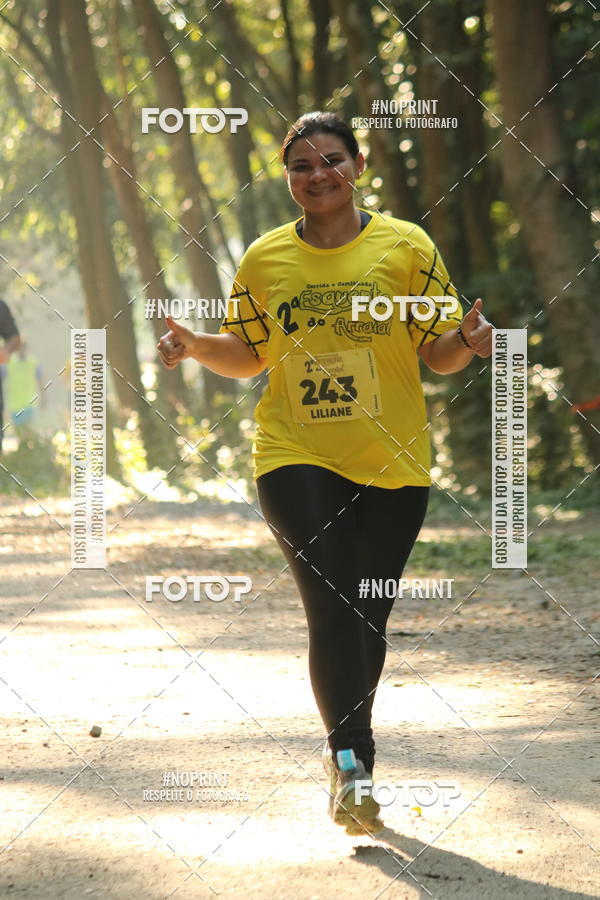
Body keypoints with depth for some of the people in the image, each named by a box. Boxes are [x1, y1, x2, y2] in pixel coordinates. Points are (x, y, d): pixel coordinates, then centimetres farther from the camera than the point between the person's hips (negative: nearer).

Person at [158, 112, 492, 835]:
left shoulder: (406, 247, 1)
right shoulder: (265, 259, 5)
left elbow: (438, 354, 4)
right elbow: (248, 356, 15)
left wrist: (465, 341, -18)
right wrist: (195, 346, -4)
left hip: (391, 465, 1)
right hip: (295, 458, 0)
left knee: (367, 618, 9)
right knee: (330, 608, -15)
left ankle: (346, 747, 30)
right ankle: (352, 761, -8)